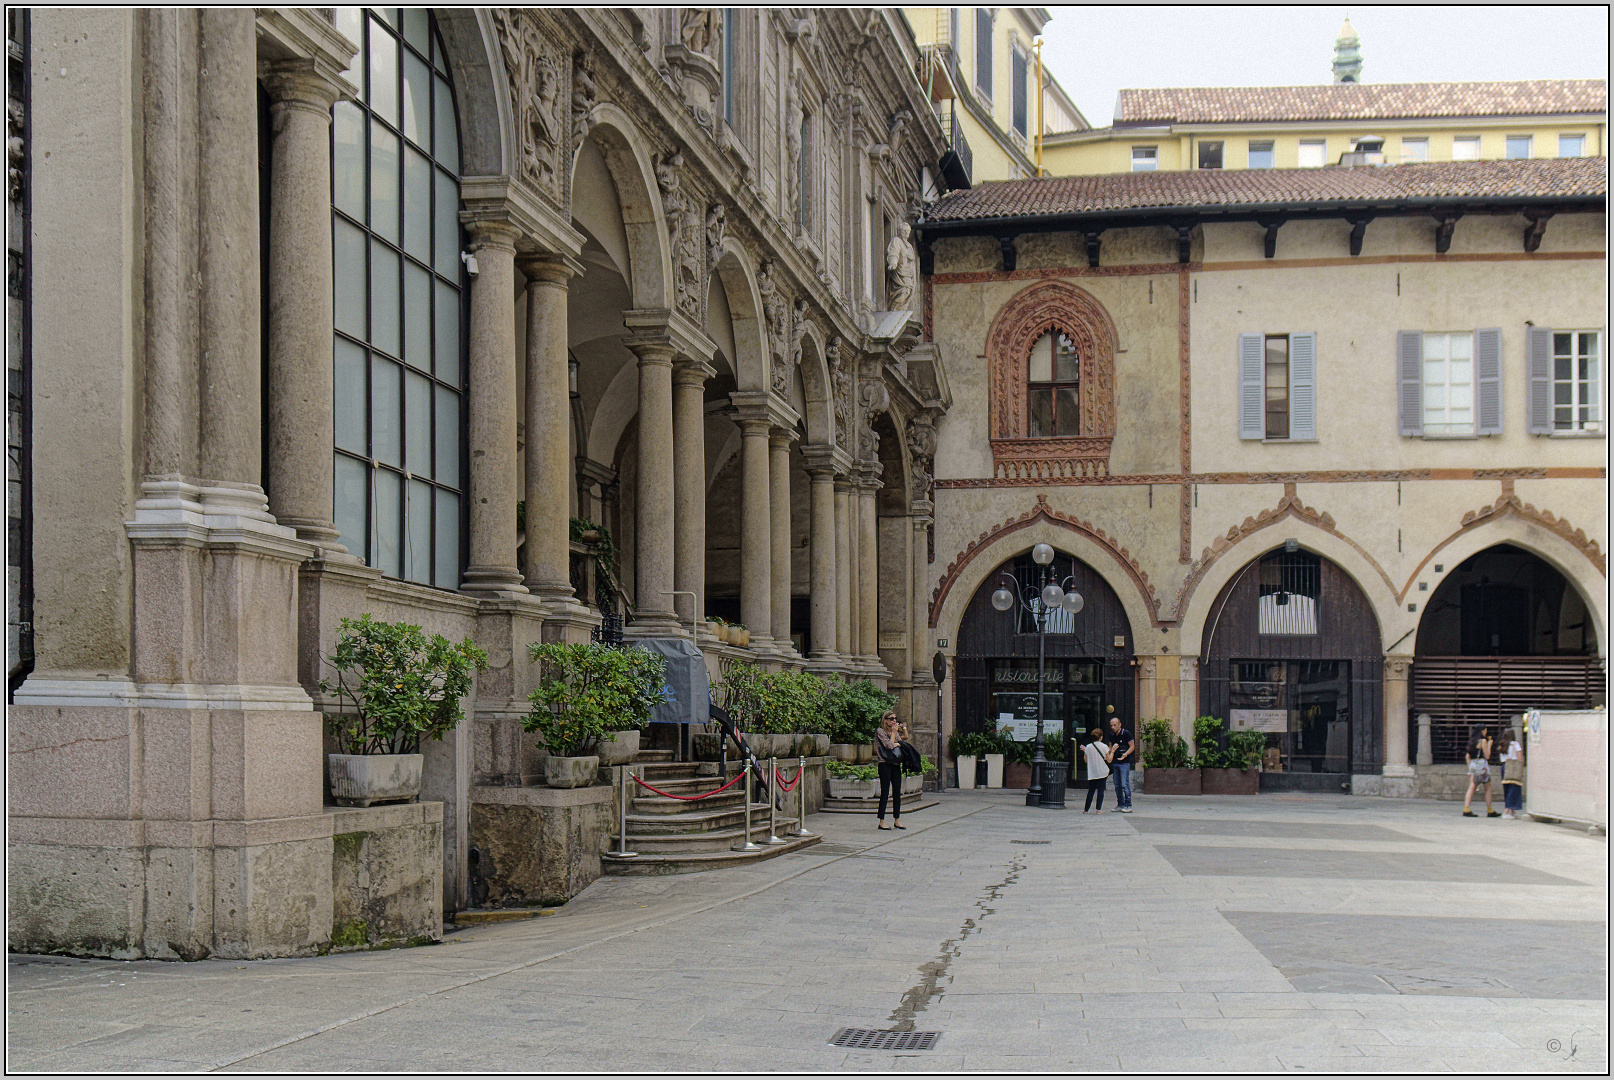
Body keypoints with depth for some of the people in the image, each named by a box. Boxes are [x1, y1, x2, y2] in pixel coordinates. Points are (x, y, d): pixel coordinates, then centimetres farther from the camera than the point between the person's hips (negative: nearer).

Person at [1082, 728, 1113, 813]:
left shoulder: (1088, 747, -1)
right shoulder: (1104, 747, -5)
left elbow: (1086, 760, 7)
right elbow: (1109, 760, -2)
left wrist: (1084, 751, 21)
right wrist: (1112, 752, 12)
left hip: (1092, 773, 2)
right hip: (1103, 772, -2)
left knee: (1091, 791, 10)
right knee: (1100, 790, 2)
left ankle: (1086, 809, 11)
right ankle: (1099, 809, -3)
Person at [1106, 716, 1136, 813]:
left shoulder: (1126, 734, -8)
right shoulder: (1111, 735, 10)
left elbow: (1132, 746, -7)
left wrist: (1125, 755, -21)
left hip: (1124, 762, -7)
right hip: (1115, 763, 7)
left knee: (1125, 784, -11)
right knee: (1117, 785, 8)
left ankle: (1128, 805, -8)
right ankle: (1120, 805, 14)